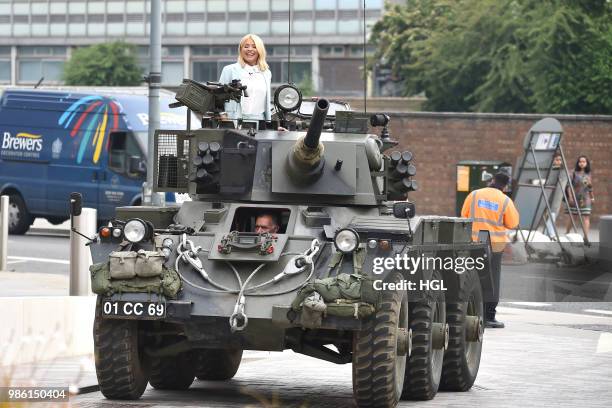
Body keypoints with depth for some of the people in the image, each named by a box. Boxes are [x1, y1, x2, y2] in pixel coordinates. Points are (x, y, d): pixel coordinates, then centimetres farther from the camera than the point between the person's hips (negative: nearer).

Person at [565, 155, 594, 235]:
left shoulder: (588, 174, 9)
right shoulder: (574, 173, -2)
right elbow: (569, 185, -6)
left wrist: (592, 197, 19)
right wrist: (570, 197, -14)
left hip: (585, 199, 2)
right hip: (575, 198, -2)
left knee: (586, 217, -6)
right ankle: (567, 233, 20)